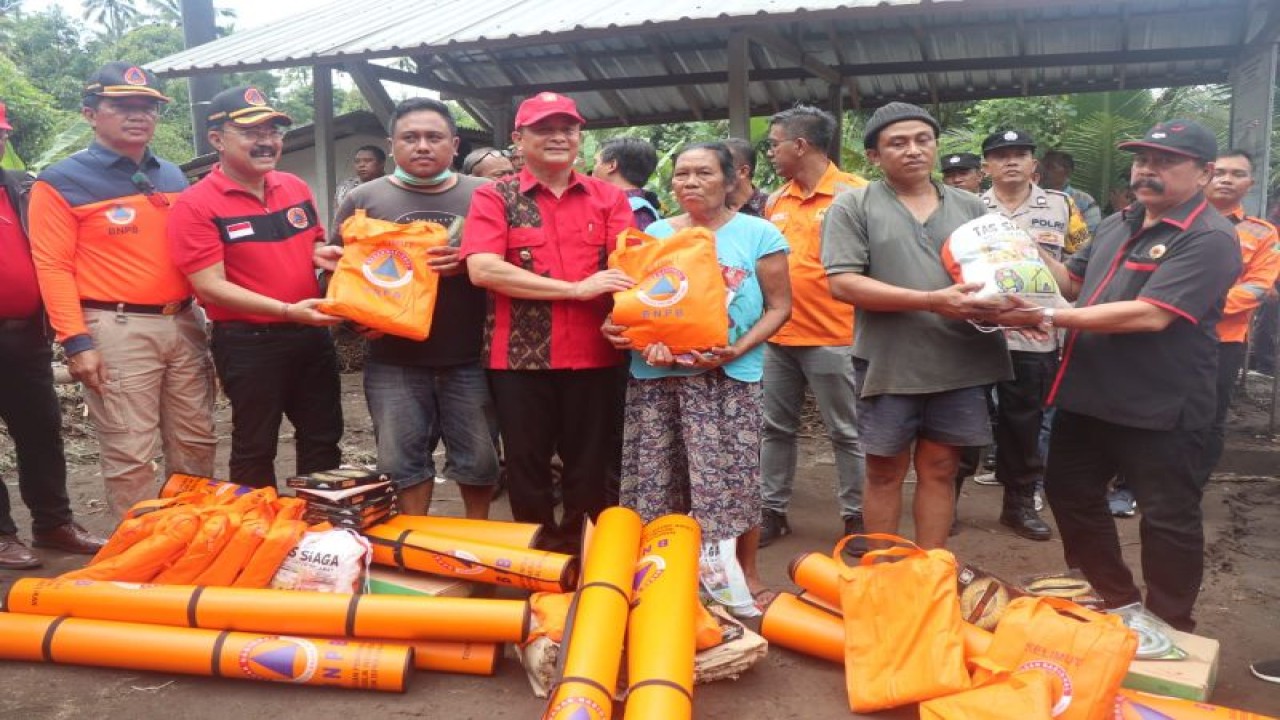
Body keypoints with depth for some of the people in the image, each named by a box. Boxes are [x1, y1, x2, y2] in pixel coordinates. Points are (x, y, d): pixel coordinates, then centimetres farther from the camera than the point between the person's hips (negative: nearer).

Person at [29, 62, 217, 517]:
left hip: (184, 324, 6)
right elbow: (53, 267, -7)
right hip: (118, 331, -6)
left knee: (196, 443, 13)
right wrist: (76, 341, -14)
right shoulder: (62, 183, -2)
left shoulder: (173, 177, 15)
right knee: (129, 455, -1)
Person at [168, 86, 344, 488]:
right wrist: (288, 311, -26)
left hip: (312, 335, 6)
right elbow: (210, 287, -17)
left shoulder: (295, 188, 6)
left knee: (323, 438, 17)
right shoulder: (195, 206, -13)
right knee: (255, 449, 8)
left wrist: (322, 255, -5)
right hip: (248, 344, -6)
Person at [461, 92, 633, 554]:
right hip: (520, 356, -2)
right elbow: (482, 269, -13)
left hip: (595, 355, 2)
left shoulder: (608, 198, 9)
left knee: (594, 470, 11)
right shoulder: (494, 198, 1)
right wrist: (576, 288, -14)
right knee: (528, 470, 10)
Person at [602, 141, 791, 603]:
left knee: (729, 478, -2)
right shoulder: (655, 234, 13)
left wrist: (739, 349, -15)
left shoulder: (758, 234, 1)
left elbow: (779, 306, -1)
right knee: (656, 477, 8)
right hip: (655, 374, 4)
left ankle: (746, 574, 17)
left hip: (727, 377, -3)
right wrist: (619, 328, -6)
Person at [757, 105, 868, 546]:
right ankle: (773, 511, 25)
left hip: (831, 338, -6)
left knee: (845, 433, 6)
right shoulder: (775, 201, 11)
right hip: (777, 336, 6)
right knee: (776, 428, 13)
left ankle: (855, 517, 19)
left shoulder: (853, 193, -8)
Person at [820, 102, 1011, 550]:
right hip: (888, 363, -3)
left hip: (959, 363, 3)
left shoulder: (970, 207, 12)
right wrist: (932, 301, -18)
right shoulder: (853, 206, -1)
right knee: (885, 471, 8)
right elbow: (843, 283, -12)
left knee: (940, 468, 11)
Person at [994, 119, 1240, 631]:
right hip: (1089, 396, 9)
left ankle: (1169, 628, 26)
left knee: (1167, 520, 7)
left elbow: (1150, 315, -27)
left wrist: (1048, 317, -29)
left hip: (1160, 409, -8)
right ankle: (1115, 601, 37)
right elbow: (1074, 282, 21)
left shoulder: (1209, 238, -17)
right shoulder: (1117, 225, 11)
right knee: (1070, 493, 18)